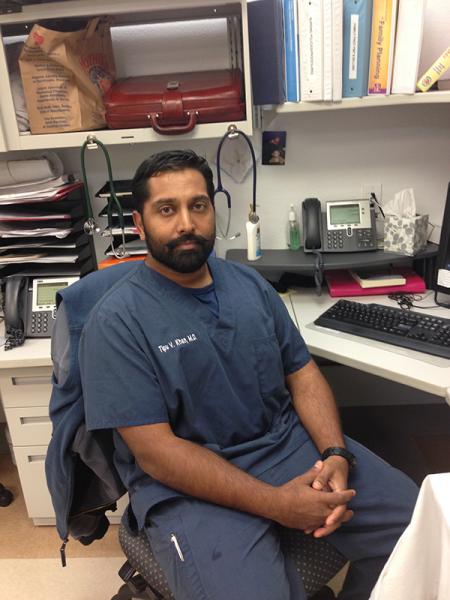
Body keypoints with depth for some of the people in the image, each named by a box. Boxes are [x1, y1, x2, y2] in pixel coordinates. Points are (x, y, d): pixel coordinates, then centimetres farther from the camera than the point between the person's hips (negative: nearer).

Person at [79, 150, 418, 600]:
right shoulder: (117, 320, -12)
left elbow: (303, 375, 8)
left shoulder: (249, 284, 5)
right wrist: (275, 503, -21)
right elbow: (155, 451, -16)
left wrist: (335, 454, -10)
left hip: (290, 442, 5)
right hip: (191, 483, -4)